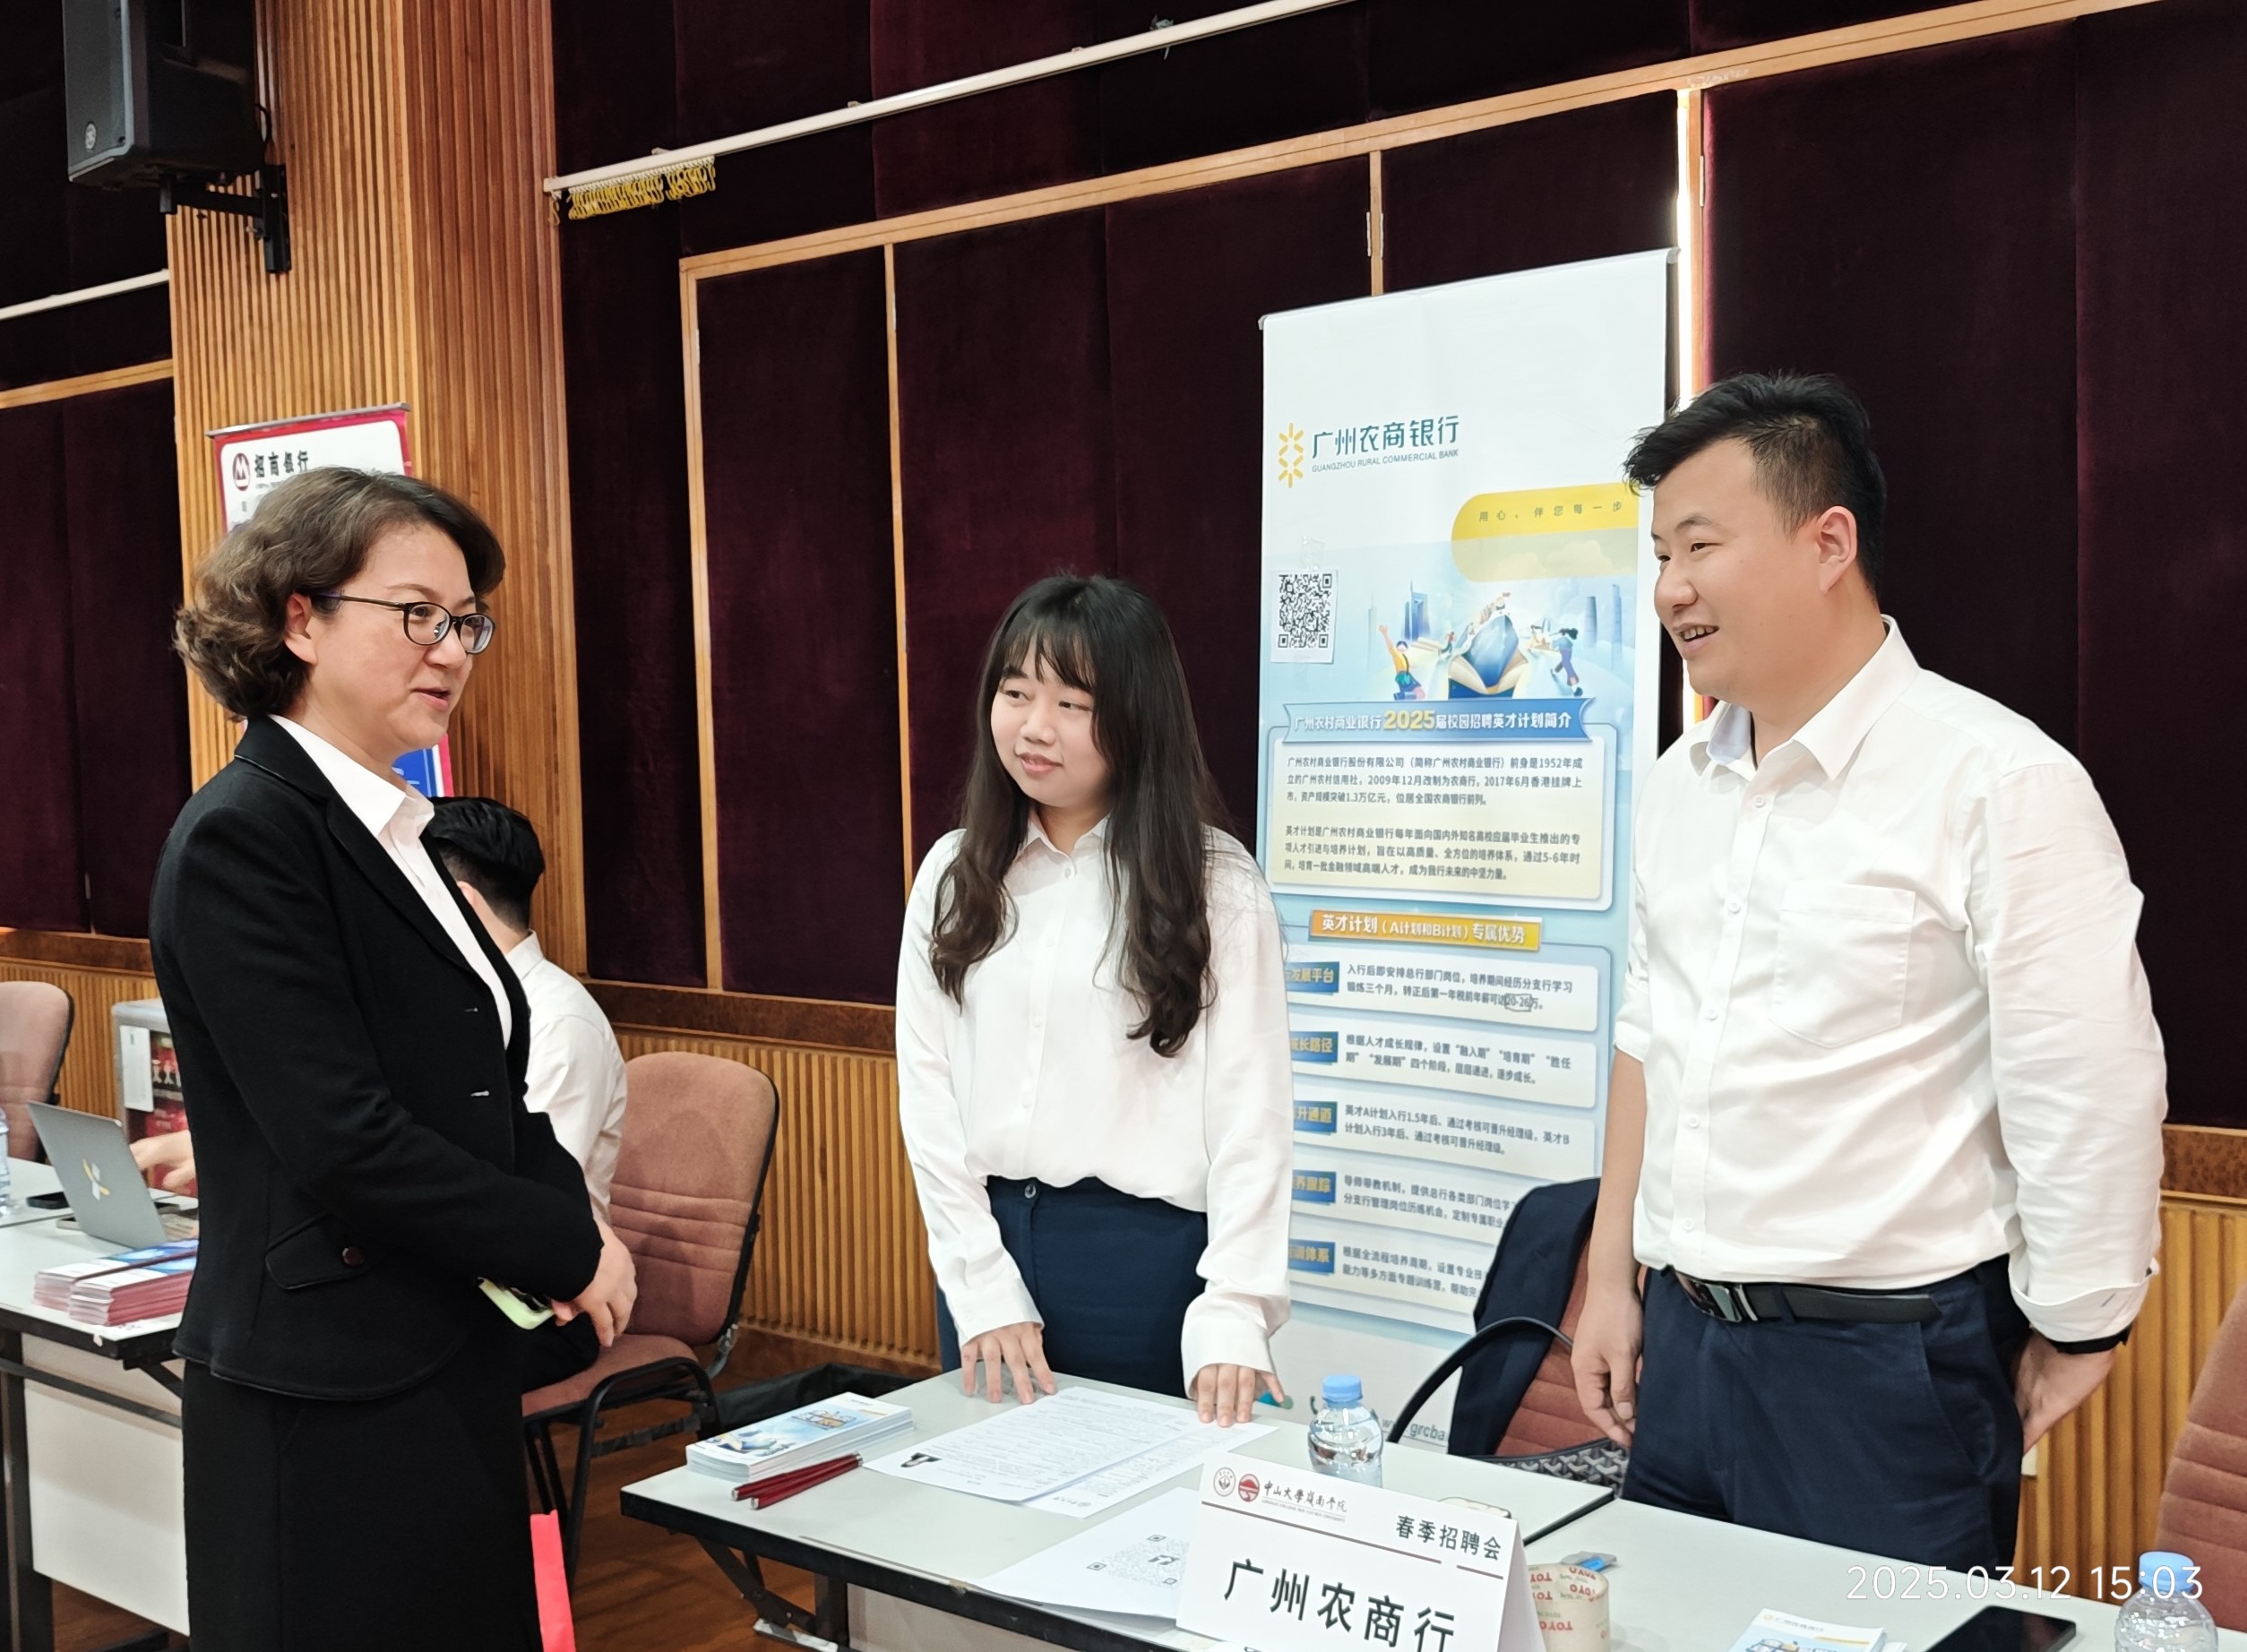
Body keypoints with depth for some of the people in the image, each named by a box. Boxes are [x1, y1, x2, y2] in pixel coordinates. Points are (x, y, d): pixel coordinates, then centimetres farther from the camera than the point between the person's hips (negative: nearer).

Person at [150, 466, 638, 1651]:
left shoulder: (391, 829, 10)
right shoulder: (243, 839, -16)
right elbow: (344, 1141, -22)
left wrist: (565, 1208, -3)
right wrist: (569, 1246, -13)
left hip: (446, 1371, 8)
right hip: (329, 1404, -8)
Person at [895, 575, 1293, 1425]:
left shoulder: (1215, 885, -6)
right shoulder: (955, 874, 5)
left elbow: (1250, 1113, -9)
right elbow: (928, 1089, 2)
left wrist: (1232, 1318, -17)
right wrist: (983, 1289, -5)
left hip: (1147, 1254, -3)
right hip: (991, 1238, 4)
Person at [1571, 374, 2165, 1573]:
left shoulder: (1998, 783, -15)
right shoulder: (1682, 785, 7)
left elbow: (2087, 1100, -13)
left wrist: (2071, 1339, -6)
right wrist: (1612, 1280, 14)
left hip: (1886, 1362, -6)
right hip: (1683, 1339, 6)